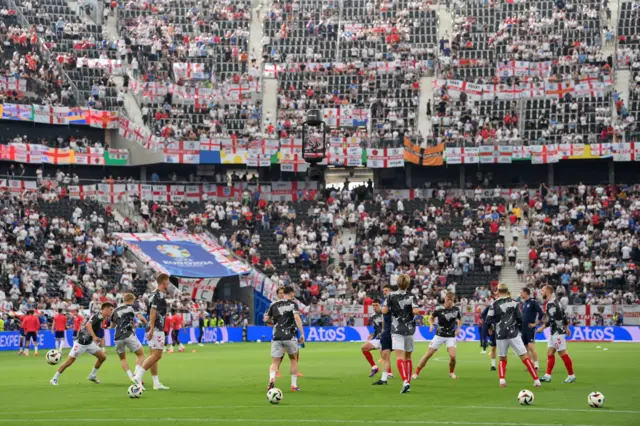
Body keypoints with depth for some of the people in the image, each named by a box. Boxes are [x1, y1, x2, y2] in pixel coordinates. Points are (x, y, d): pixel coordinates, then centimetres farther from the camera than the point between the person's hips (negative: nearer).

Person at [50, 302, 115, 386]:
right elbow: (88, 325, -35)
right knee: (69, 362, -5)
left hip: (89, 343, 9)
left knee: (103, 357, 3)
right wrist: (94, 337, -44)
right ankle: (54, 379, 7)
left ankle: (92, 376, 18)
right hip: (81, 343, -9)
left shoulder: (101, 318, 8)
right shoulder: (98, 316, -19)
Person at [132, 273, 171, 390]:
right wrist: (151, 329, -24)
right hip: (157, 329, -10)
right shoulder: (159, 295, -12)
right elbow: (153, 311, -20)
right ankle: (138, 376, -16)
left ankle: (156, 383, 11)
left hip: (154, 329, 10)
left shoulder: (155, 294, 17)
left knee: (153, 356, 8)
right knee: (156, 355, -12)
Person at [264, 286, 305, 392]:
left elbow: (265, 319, 12)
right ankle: (294, 385, 20)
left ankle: (272, 378, -30)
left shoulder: (274, 305, 10)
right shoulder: (292, 304, 0)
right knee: (293, 360, 20)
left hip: (277, 337, 2)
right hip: (290, 337, -2)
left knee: (275, 363, 1)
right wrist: (302, 333, -18)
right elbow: (297, 317, -17)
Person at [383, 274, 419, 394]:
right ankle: (408, 383, 16)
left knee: (399, 357, -10)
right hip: (409, 330, 2)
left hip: (396, 330, -2)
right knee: (408, 357, 15)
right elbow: (415, 311, -17)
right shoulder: (411, 297, -4)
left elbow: (384, 311, -8)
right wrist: (419, 311, 5)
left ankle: (405, 381, -29)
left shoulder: (391, 296, -3)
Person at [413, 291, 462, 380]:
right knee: (428, 354, -5)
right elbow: (431, 318, 5)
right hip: (439, 335, -1)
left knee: (453, 356, -18)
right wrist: (431, 325, -14)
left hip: (451, 336, 1)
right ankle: (417, 373, 7)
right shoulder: (439, 309, -11)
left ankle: (451, 372, 11)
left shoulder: (456, 309, -5)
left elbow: (460, 320, 14)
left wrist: (458, 328, -3)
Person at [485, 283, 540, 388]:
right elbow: (520, 318, 2)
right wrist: (519, 328, 21)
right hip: (513, 334, 0)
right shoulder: (514, 302, -1)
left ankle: (502, 380, -2)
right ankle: (536, 380, -3)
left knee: (502, 359, 17)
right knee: (525, 357, 2)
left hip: (500, 335, 1)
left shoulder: (494, 304, -4)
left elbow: (488, 320, -7)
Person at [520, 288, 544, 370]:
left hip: (530, 328, -8)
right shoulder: (523, 303, 14)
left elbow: (541, 313, -14)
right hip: (523, 328, 8)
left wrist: (536, 323, -12)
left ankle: (536, 364, -8)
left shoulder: (533, 302, -8)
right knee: (527, 348, 7)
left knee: (531, 346, -14)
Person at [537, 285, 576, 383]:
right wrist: (566, 328, 26)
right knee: (550, 353, 8)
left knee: (563, 353, -4)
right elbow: (564, 315, 19)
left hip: (557, 332, -10)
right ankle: (547, 376, 8)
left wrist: (542, 328, -17)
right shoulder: (555, 302, 13)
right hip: (555, 332, 10)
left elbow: (551, 320, -24)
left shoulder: (551, 304, -18)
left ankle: (571, 375, 2)